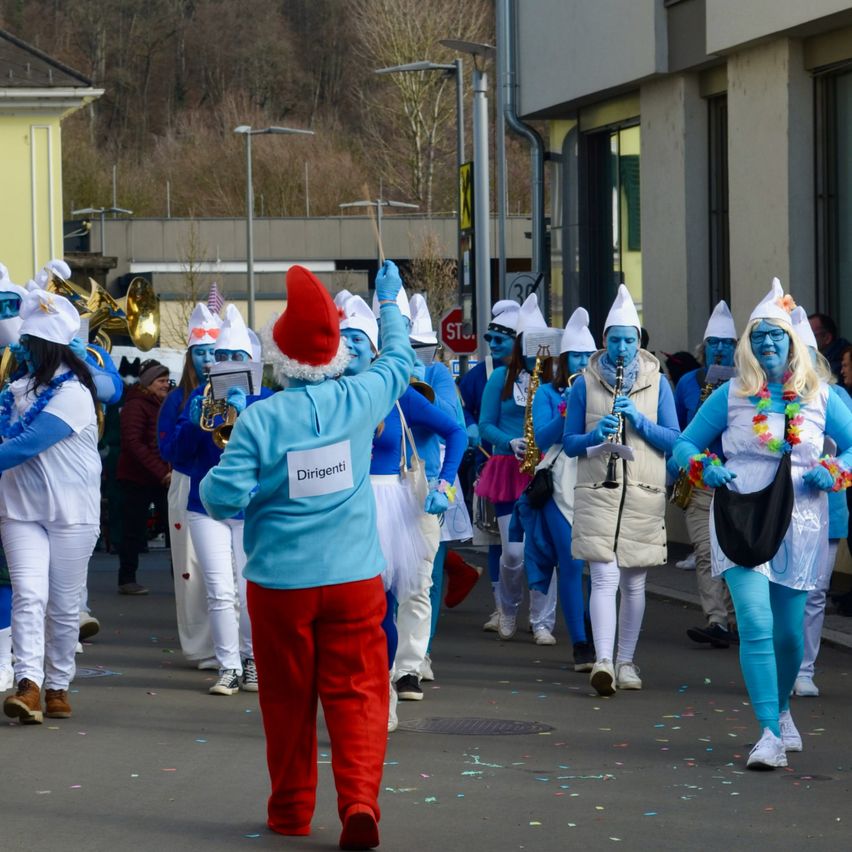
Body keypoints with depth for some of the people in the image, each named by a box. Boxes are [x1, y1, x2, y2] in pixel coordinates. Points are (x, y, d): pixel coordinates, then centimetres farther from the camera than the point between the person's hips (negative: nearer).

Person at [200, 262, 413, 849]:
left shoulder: (261, 419, -11)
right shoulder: (360, 400, -4)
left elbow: (225, 497, -12)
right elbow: (399, 359, 17)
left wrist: (211, 481, 10)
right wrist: (390, 301, 32)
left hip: (280, 581, -1)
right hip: (354, 578, 1)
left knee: (287, 697, 12)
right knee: (358, 693, 2)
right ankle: (360, 799, -14)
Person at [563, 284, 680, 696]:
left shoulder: (657, 382, 7)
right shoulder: (585, 383, 5)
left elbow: (673, 440, 3)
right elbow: (568, 443, 5)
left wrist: (638, 420, -13)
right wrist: (595, 435, -15)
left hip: (644, 495, 2)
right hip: (597, 492, -2)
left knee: (634, 583, 9)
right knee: (605, 578, -14)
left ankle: (626, 662, 20)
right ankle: (603, 662, -23)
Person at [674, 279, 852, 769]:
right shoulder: (732, 396, 3)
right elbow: (685, 444, 8)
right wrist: (705, 468, -12)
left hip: (800, 526, 2)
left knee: (789, 631, 9)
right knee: (756, 624, -17)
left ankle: (782, 708, 38)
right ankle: (770, 734, -17)